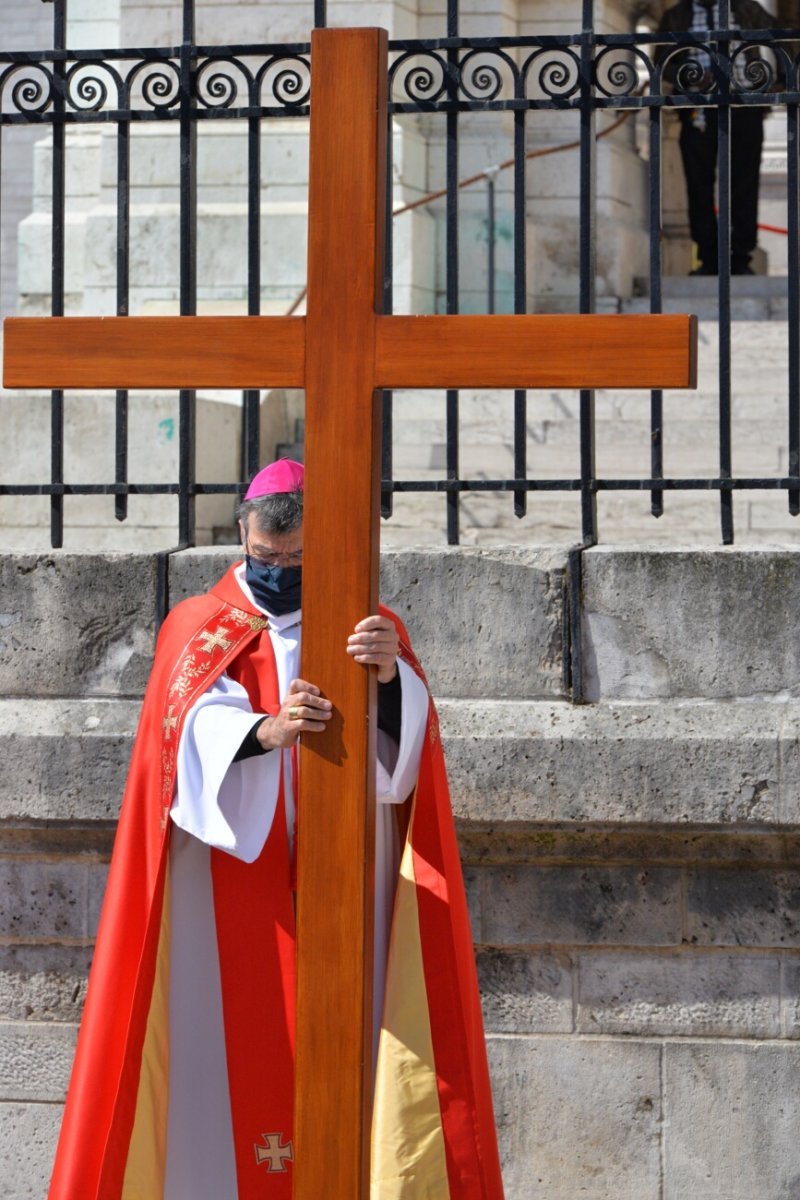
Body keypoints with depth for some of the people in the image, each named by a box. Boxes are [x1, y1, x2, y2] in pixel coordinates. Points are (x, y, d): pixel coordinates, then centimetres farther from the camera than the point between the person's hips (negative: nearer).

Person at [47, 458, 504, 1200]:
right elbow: (196, 729, -10)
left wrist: (391, 677, -30)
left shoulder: (371, 631, 11)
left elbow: (404, 739, -7)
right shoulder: (197, 628, 9)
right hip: (228, 904, 0)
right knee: (226, 1051, -8)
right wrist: (267, 729, -31)